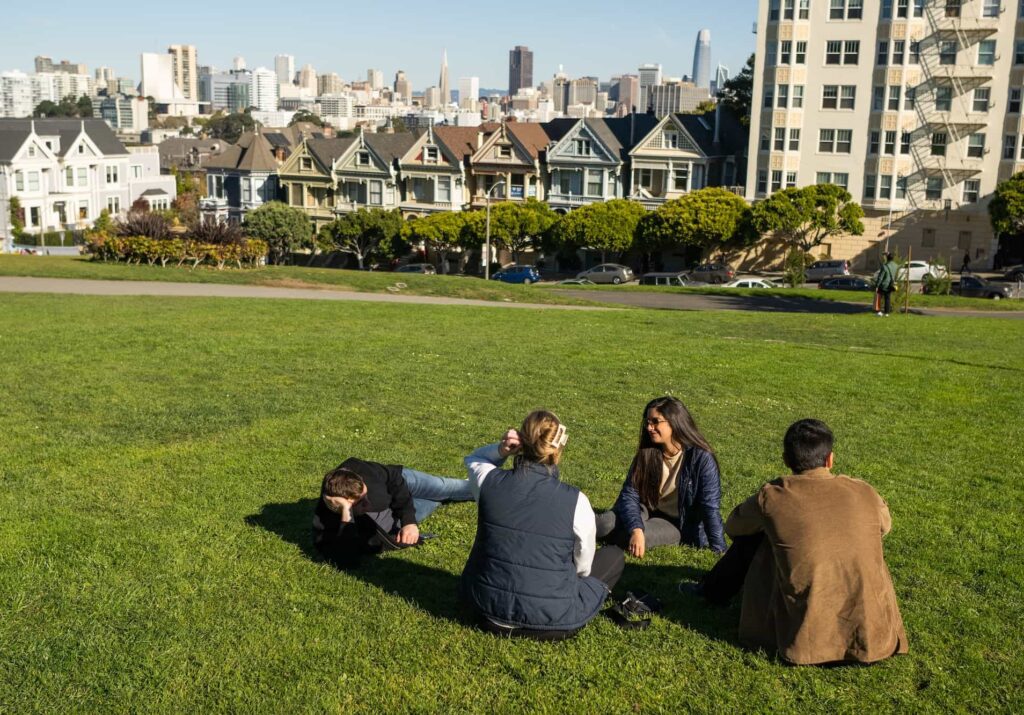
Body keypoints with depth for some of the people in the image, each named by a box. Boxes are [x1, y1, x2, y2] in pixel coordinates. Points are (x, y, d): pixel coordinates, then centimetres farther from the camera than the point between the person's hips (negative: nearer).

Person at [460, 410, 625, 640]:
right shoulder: (576, 501, -17)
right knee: (614, 556, 19)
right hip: (549, 621, -3)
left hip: (486, 605, 4)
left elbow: (473, 459, 17)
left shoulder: (490, 481, -10)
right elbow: (582, 568, -2)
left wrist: (500, 449, -6)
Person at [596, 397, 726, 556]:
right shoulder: (646, 454, -9)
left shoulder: (701, 459, -21)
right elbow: (629, 494, -14)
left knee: (628, 537, -30)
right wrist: (636, 529, -32)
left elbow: (710, 509, -20)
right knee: (605, 526, -26)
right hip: (650, 512, 3)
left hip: (681, 525, -3)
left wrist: (718, 552, -26)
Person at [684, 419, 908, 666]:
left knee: (751, 536, 14)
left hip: (809, 638, -3)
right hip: (875, 635, 3)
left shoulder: (773, 498, -9)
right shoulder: (865, 493, -2)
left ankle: (713, 591, 42)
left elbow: (733, 526, 12)